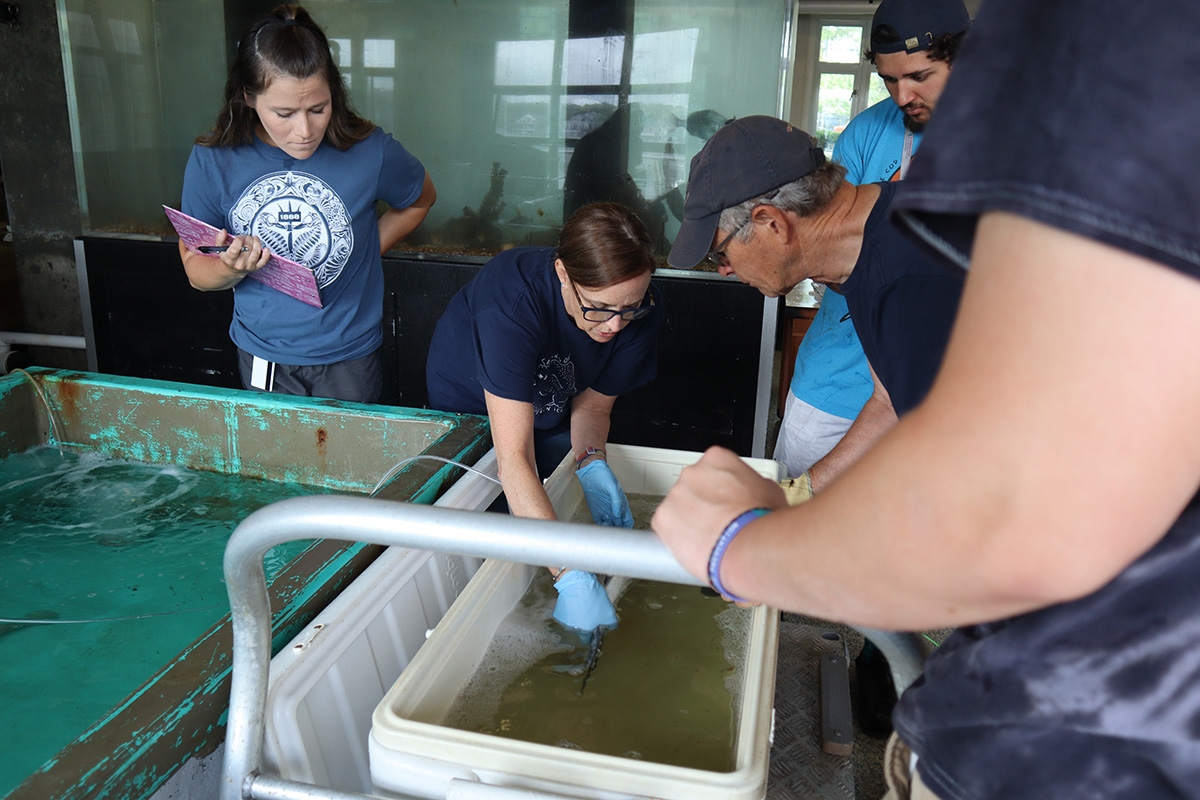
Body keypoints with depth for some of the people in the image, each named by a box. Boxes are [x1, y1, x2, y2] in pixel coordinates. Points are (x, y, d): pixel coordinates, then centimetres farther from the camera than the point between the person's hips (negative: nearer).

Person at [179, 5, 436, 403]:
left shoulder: (371, 152, -14)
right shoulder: (212, 163, -11)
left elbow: (420, 199, 8)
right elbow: (196, 269, -2)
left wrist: (365, 251, -2)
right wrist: (231, 268, -24)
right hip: (262, 360, 2)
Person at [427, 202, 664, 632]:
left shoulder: (641, 312, -27)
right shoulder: (512, 301, -43)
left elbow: (593, 402, -10)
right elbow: (513, 460, -48)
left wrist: (592, 463, -31)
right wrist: (573, 578, -52)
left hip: (552, 420, 4)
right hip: (469, 412, -4)